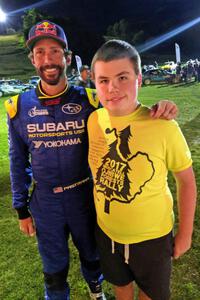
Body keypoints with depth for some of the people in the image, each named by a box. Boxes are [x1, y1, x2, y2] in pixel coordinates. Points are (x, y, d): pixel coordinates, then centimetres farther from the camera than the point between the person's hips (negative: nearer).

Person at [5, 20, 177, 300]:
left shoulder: (88, 100, -12)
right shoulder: (19, 106, -8)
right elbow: (18, 161, 1)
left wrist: (157, 110, -28)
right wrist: (22, 209, 5)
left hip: (84, 197, 1)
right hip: (45, 204, 0)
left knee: (91, 256, 27)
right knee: (54, 269, 21)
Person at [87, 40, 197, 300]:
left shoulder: (164, 127, -25)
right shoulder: (93, 120, -13)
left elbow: (186, 181, -12)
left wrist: (185, 234, -5)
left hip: (152, 237, -3)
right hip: (106, 232, 4)